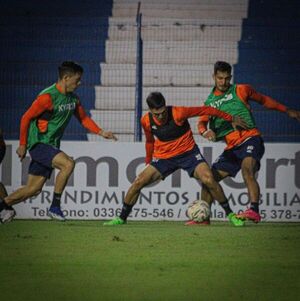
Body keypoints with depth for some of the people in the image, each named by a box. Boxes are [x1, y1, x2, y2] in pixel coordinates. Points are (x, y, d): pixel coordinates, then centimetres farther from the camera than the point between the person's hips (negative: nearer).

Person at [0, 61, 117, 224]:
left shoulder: (73, 98, 8)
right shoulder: (48, 97, -17)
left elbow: (83, 118, 18)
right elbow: (26, 118, -12)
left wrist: (101, 132, 2)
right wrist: (23, 145, -9)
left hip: (51, 146, 8)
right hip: (38, 143, -8)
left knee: (33, 189, 6)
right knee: (68, 163, -27)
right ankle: (55, 207, -19)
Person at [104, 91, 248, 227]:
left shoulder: (178, 113, -24)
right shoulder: (146, 121, -11)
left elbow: (205, 110, -13)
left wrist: (231, 119, -6)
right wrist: (148, 161, 19)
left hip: (188, 153, -3)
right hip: (163, 157, 3)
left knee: (209, 180, -24)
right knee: (138, 182, -12)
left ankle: (230, 214, -7)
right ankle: (121, 218, 6)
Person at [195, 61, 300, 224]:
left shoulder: (241, 90, 7)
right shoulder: (210, 102, 14)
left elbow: (264, 100, 20)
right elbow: (202, 123, 0)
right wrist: (205, 131, -24)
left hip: (250, 139, -5)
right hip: (231, 148, 5)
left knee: (247, 169, -32)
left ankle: (254, 211, -46)